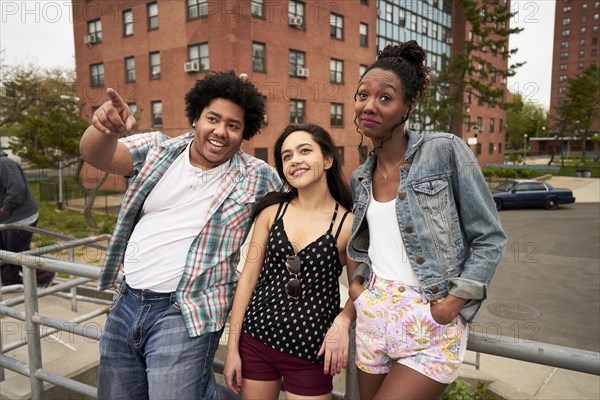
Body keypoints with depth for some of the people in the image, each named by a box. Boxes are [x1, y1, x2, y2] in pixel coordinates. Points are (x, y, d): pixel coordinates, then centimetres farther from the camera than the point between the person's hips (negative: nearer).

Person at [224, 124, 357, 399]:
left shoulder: (348, 223, -10)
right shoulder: (271, 211, -2)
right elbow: (248, 277, 1)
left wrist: (342, 321, -18)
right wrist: (232, 347, 1)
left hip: (310, 354, -2)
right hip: (256, 341, 3)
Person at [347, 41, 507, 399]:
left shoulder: (445, 151, -10)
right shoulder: (360, 178, 7)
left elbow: (490, 238, -7)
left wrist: (455, 301, -13)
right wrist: (358, 279, 4)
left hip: (431, 320, -5)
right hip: (373, 314, 6)